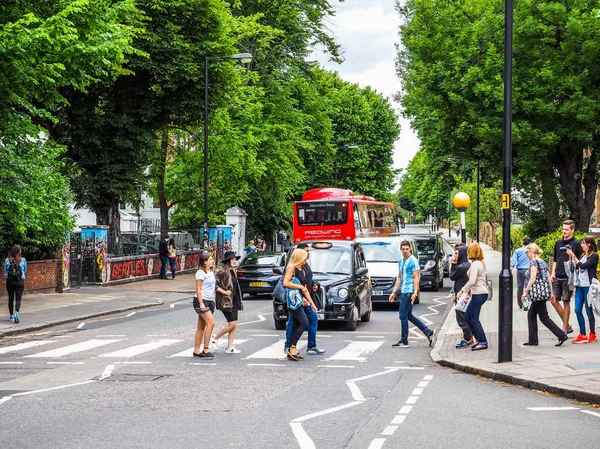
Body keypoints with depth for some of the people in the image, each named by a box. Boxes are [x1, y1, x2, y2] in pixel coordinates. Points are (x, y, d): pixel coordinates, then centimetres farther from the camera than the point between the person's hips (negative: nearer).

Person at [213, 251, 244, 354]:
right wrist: (224, 292, -17)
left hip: (234, 302, 8)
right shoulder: (222, 273, -14)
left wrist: (238, 301, 16)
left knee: (234, 326, 6)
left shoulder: (233, 272, 13)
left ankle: (229, 347, 10)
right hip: (226, 302, -8)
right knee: (232, 324, -11)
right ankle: (215, 339, 7)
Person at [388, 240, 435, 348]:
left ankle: (404, 341, 2)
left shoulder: (413, 261, -10)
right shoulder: (401, 262, 16)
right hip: (404, 291, 9)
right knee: (408, 315, 13)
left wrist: (415, 293, -23)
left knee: (403, 316, -6)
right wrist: (394, 292, 17)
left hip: (409, 291, -9)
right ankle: (429, 332, 18)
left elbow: (416, 278, -15)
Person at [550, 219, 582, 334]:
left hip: (568, 278, -6)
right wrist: (553, 273, 8)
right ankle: (567, 325, 17)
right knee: (554, 300, 3)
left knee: (566, 302, 0)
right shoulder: (558, 243, 11)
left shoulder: (576, 244, -5)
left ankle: (565, 328, 8)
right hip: (557, 277, 6)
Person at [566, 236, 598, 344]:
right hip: (580, 286, 7)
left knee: (589, 310, 0)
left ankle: (592, 335, 11)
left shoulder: (594, 256, -7)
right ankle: (582, 335, 5)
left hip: (588, 286, -7)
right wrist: (570, 255, 5)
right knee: (578, 310, 2)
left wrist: (573, 256, -15)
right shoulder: (583, 255, 15)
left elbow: (583, 266, -19)